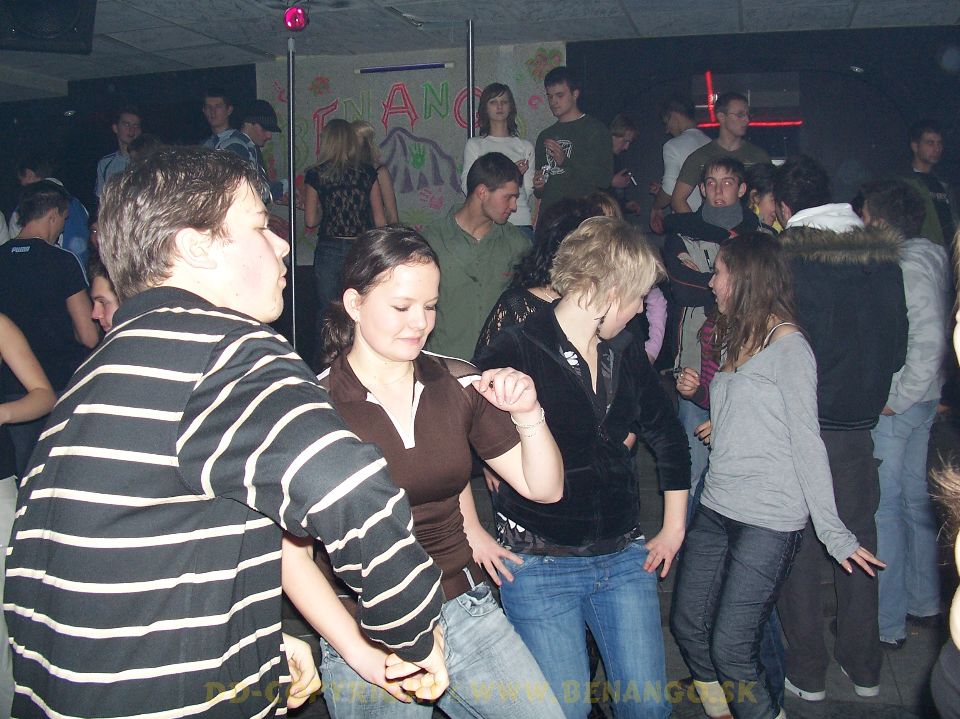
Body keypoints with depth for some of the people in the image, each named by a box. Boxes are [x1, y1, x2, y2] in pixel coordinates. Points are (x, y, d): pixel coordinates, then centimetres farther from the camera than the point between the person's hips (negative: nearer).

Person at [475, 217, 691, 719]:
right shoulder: (516, 351, -14)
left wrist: (674, 529, 17)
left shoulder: (624, 353, 6)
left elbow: (669, 438, 18)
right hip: (540, 564, -5)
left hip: (624, 558, 6)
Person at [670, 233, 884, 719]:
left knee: (731, 649, -7)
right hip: (716, 510, 8)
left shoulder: (788, 344, -9)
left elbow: (806, 440, -12)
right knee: (687, 627, 11)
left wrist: (833, 532, -11)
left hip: (769, 521, -8)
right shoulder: (736, 338, 17)